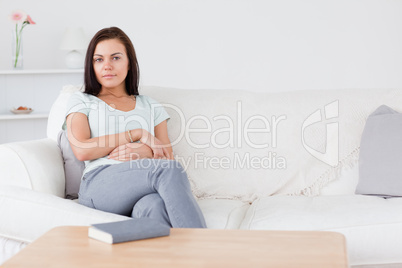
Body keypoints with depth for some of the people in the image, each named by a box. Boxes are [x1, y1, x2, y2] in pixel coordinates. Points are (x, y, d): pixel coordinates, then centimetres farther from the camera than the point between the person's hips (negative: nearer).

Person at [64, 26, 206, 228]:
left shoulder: (151, 106, 28)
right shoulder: (81, 101, 22)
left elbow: (167, 156, 17)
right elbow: (81, 150, 3)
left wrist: (144, 151, -8)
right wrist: (137, 133, 1)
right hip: (99, 186, -2)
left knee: (153, 206, -40)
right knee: (169, 170, -35)